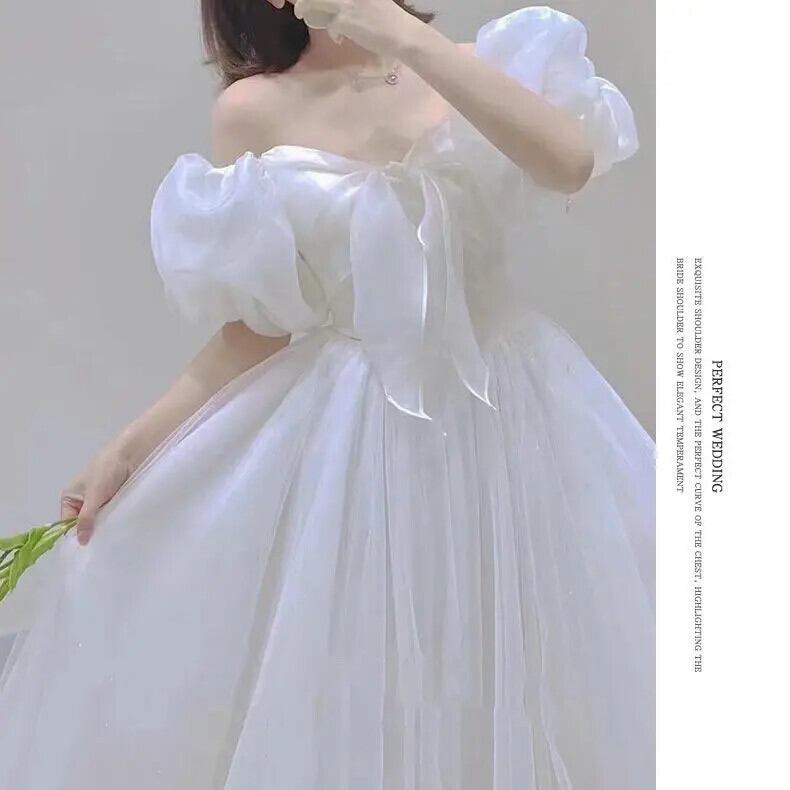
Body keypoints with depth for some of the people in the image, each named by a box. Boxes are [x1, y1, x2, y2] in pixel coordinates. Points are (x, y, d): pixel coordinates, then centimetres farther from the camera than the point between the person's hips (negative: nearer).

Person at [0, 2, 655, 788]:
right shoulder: (254, 110, -2)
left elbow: (572, 161, -19)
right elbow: (258, 327, -1)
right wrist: (133, 446, -8)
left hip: (507, 410, 1)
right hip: (344, 429, -1)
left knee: (512, 691, 12)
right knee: (341, 696, 9)